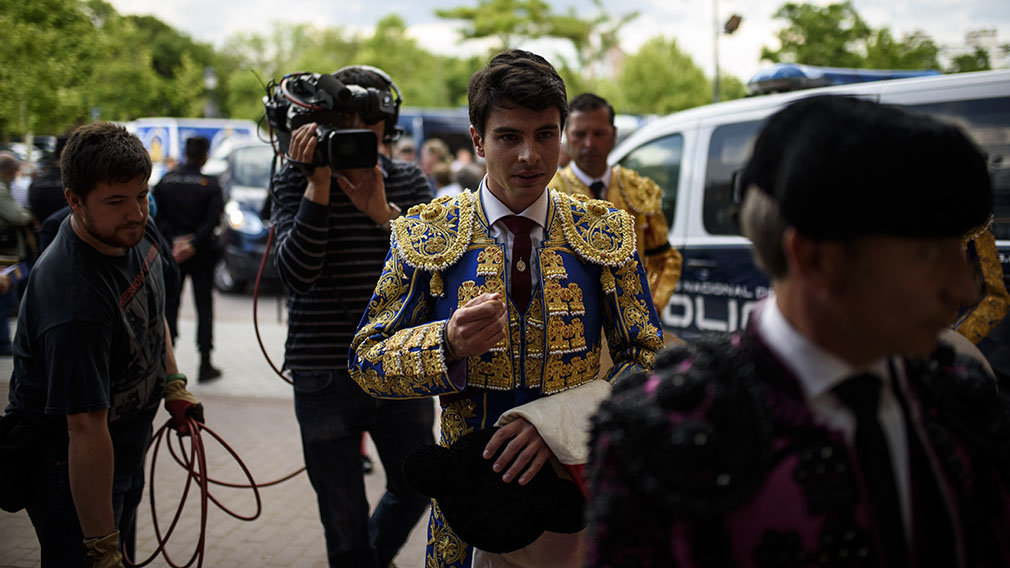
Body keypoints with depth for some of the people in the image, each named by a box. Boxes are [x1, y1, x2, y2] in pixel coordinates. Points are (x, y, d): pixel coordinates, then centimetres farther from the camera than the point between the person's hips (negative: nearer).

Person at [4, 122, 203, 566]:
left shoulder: (134, 230, -9)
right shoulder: (74, 299, -36)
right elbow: (87, 430, -35)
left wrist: (173, 384, 6)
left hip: (126, 452, 9)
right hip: (70, 474, -9)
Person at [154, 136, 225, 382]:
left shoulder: (165, 181, 2)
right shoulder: (210, 184, -6)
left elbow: (157, 216, -4)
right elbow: (213, 220, -14)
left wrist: (174, 240, -7)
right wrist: (193, 244, -13)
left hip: (171, 251, 2)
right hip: (201, 255, -2)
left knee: (170, 305, 10)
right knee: (204, 306, 5)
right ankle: (205, 364, 5)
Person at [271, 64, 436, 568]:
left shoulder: (409, 182, 4)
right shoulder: (296, 181, -3)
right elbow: (298, 275, -17)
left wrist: (382, 212, -25)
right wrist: (319, 185, -24)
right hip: (326, 374, -3)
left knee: (415, 489, 19)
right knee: (344, 518, 6)